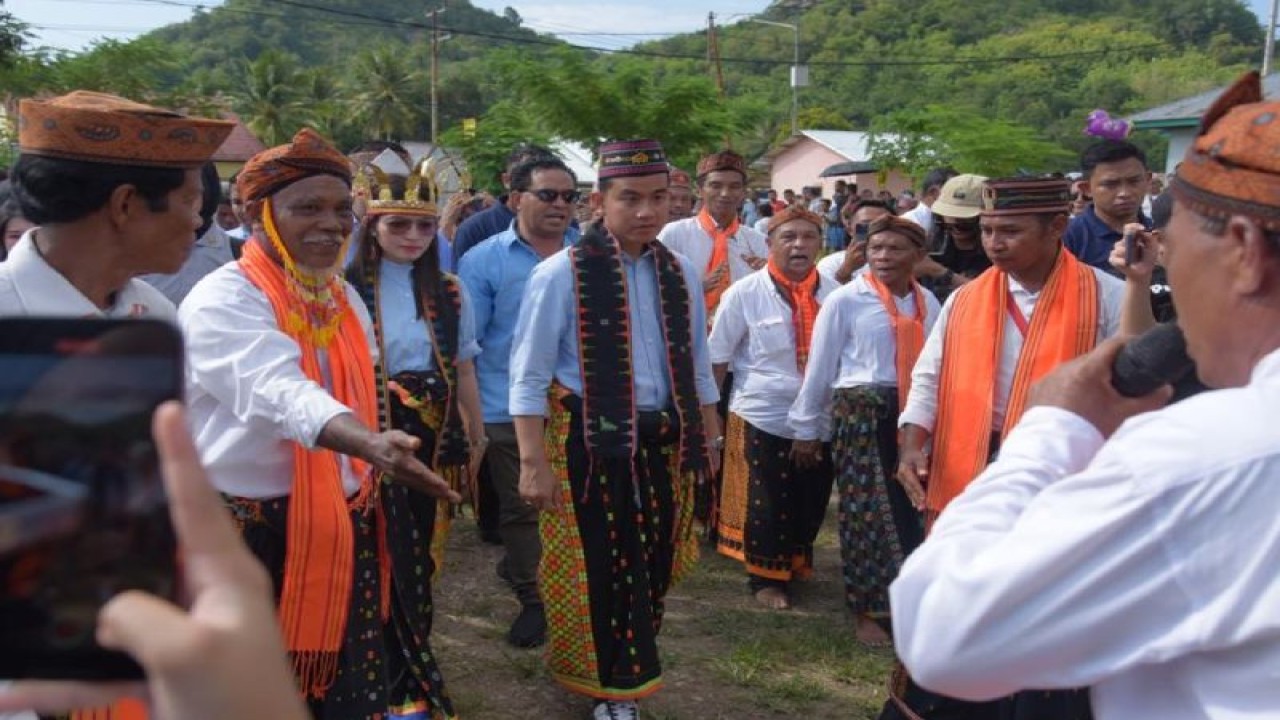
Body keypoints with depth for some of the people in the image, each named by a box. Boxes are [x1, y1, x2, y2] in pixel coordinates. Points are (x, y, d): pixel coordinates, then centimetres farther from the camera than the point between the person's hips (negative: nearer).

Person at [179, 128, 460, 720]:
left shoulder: (344, 297, 7)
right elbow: (280, 390, -36)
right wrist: (373, 445, -52)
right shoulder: (221, 302, -17)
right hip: (252, 538, -6)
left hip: (346, 531, 7)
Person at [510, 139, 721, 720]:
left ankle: (630, 667, 40)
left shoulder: (680, 274, 5)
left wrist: (708, 438, 17)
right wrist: (534, 461, -15)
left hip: (663, 441, 5)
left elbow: (696, 366, 16)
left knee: (652, 564, 15)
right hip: (590, 441, -5)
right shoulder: (562, 274, -12)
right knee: (600, 568, 6)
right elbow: (529, 378, -11)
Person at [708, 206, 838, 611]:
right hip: (761, 419, -3)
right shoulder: (744, 294, -10)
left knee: (811, 503, 16)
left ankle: (796, 563, 41)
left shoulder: (833, 294, -2)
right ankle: (766, 577, 28)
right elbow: (716, 359, -4)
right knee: (765, 506, 7)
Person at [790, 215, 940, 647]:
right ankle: (866, 610, 20)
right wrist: (806, 427, 1)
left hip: (914, 415, 4)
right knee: (866, 511, 4)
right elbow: (819, 366, -3)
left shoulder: (927, 303, 5)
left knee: (910, 509, 7)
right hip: (861, 413, -4)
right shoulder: (846, 300, -7)